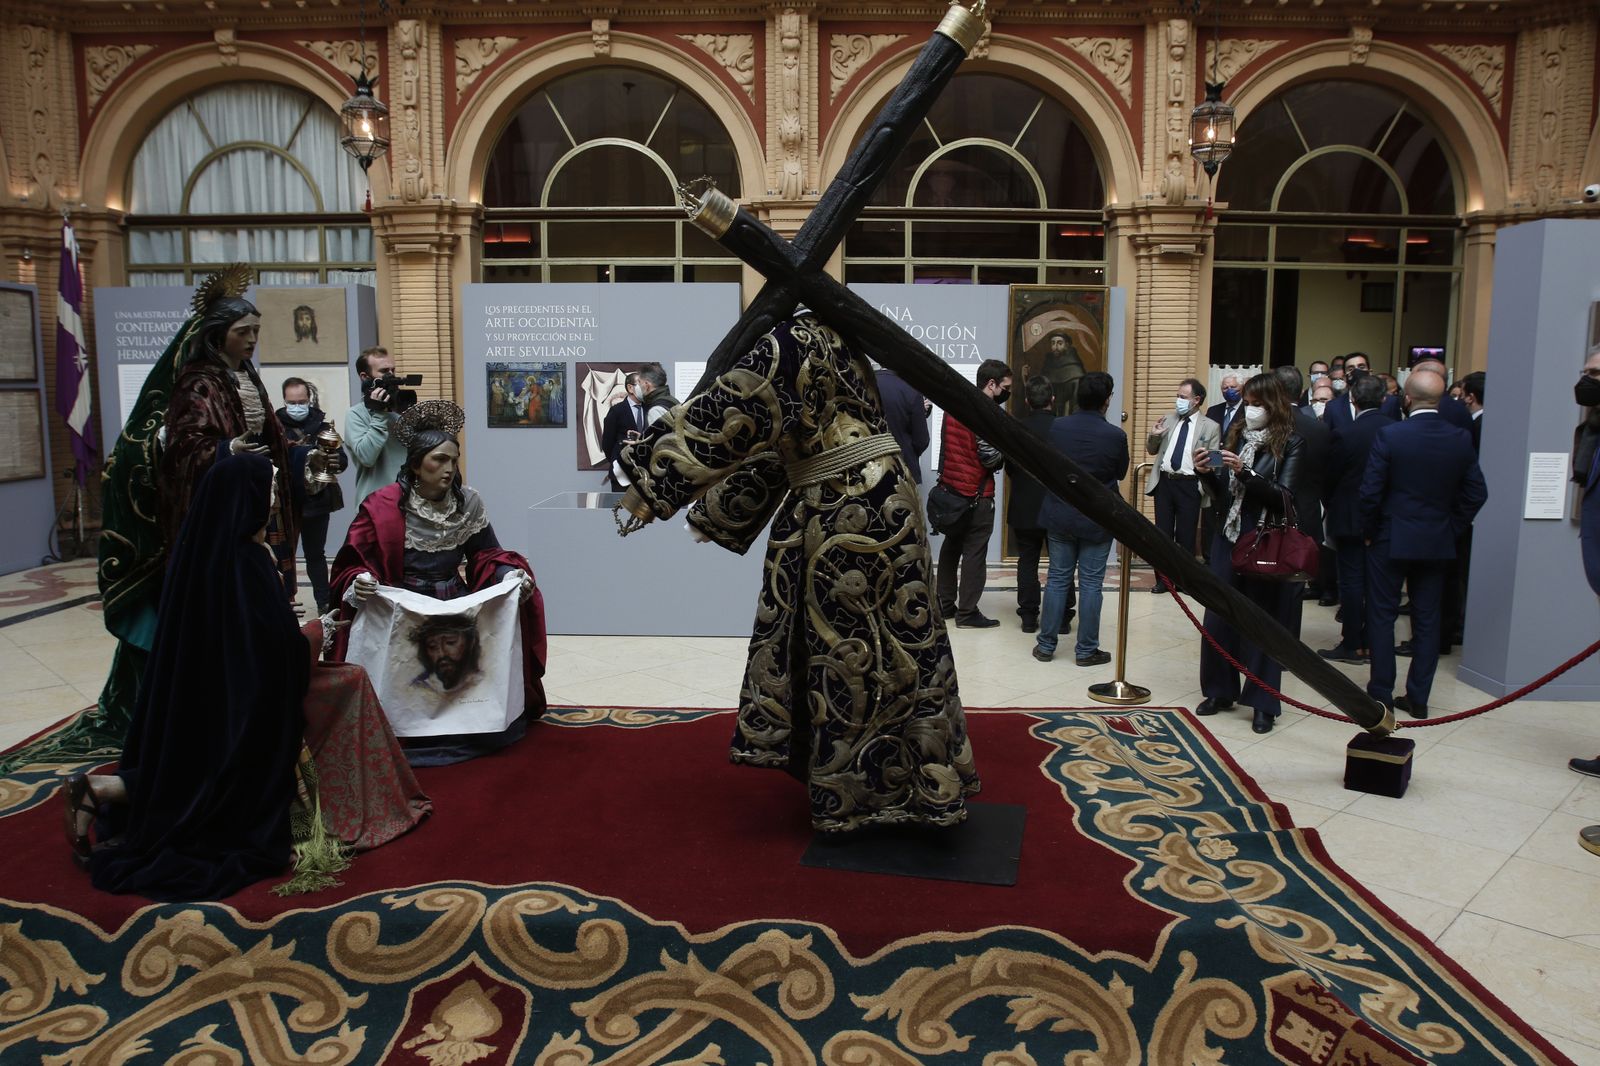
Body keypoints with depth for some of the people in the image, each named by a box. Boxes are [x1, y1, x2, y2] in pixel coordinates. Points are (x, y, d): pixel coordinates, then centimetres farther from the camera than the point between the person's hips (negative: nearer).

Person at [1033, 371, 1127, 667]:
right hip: (1097, 520, -2)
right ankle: (1086, 650, 12)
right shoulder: (1116, 435, -15)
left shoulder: (1058, 427, -9)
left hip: (1060, 515, 2)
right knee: (1090, 583, 5)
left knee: (1057, 579, 11)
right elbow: (1121, 473, 2)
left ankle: (1046, 645, 15)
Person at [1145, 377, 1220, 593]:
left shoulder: (1211, 427, 0)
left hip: (1190, 485, -3)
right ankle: (1162, 579, 19)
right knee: (1162, 532, 8)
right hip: (1164, 482, 3)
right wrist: (1153, 436, -3)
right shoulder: (1168, 419, 11)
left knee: (1186, 534, 3)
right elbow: (1151, 450, 17)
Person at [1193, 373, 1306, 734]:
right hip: (1230, 539, 5)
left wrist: (1245, 472, -23)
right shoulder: (1238, 436, 7)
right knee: (1217, 618, 6)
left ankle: (1263, 703, 13)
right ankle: (1220, 690, 21)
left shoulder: (1290, 443, -6)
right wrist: (1209, 473, -7)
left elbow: (1285, 495, -14)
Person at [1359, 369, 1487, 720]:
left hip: (1391, 540, -3)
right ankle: (1418, 698, 15)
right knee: (1427, 620, 10)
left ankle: (1381, 693, 9)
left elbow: (1370, 491, -14)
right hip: (1437, 543, 4)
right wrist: (1451, 529, 11)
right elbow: (1476, 493, 1)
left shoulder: (1389, 435, -14)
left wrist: (1370, 532, 0)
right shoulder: (1461, 440, -2)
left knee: (1381, 616, 6)